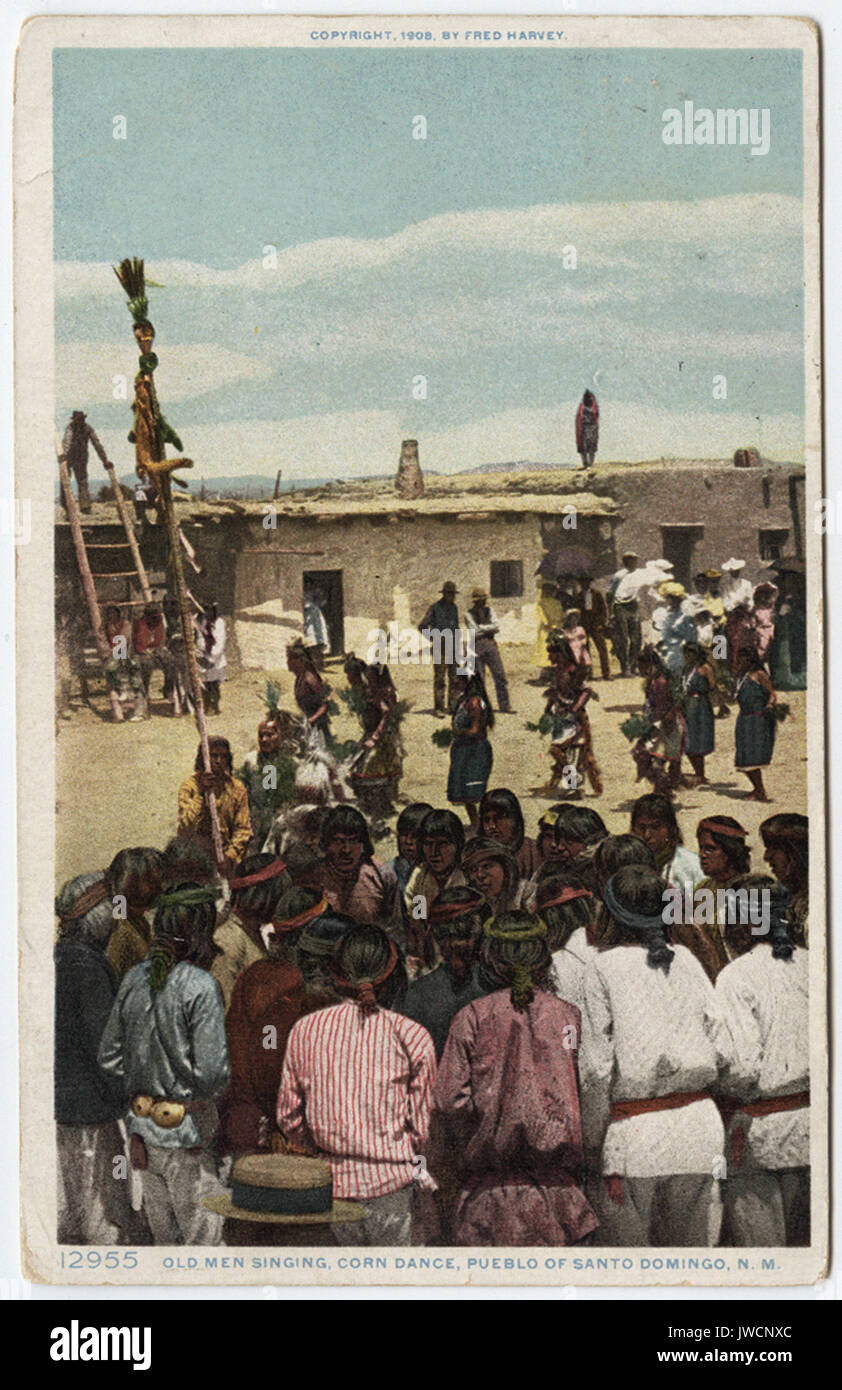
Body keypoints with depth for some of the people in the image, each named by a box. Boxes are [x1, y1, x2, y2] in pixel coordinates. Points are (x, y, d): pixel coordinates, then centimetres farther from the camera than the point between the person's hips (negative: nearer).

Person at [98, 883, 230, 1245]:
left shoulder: (135, 979, 0)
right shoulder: (199, 986, -18)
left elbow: (109, 1058, 7)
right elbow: (211, 1073, -21)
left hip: (142, 1124, 6)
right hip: (186, 1131, -6)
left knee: (163, 1231, 19)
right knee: (202, 1233, 6)